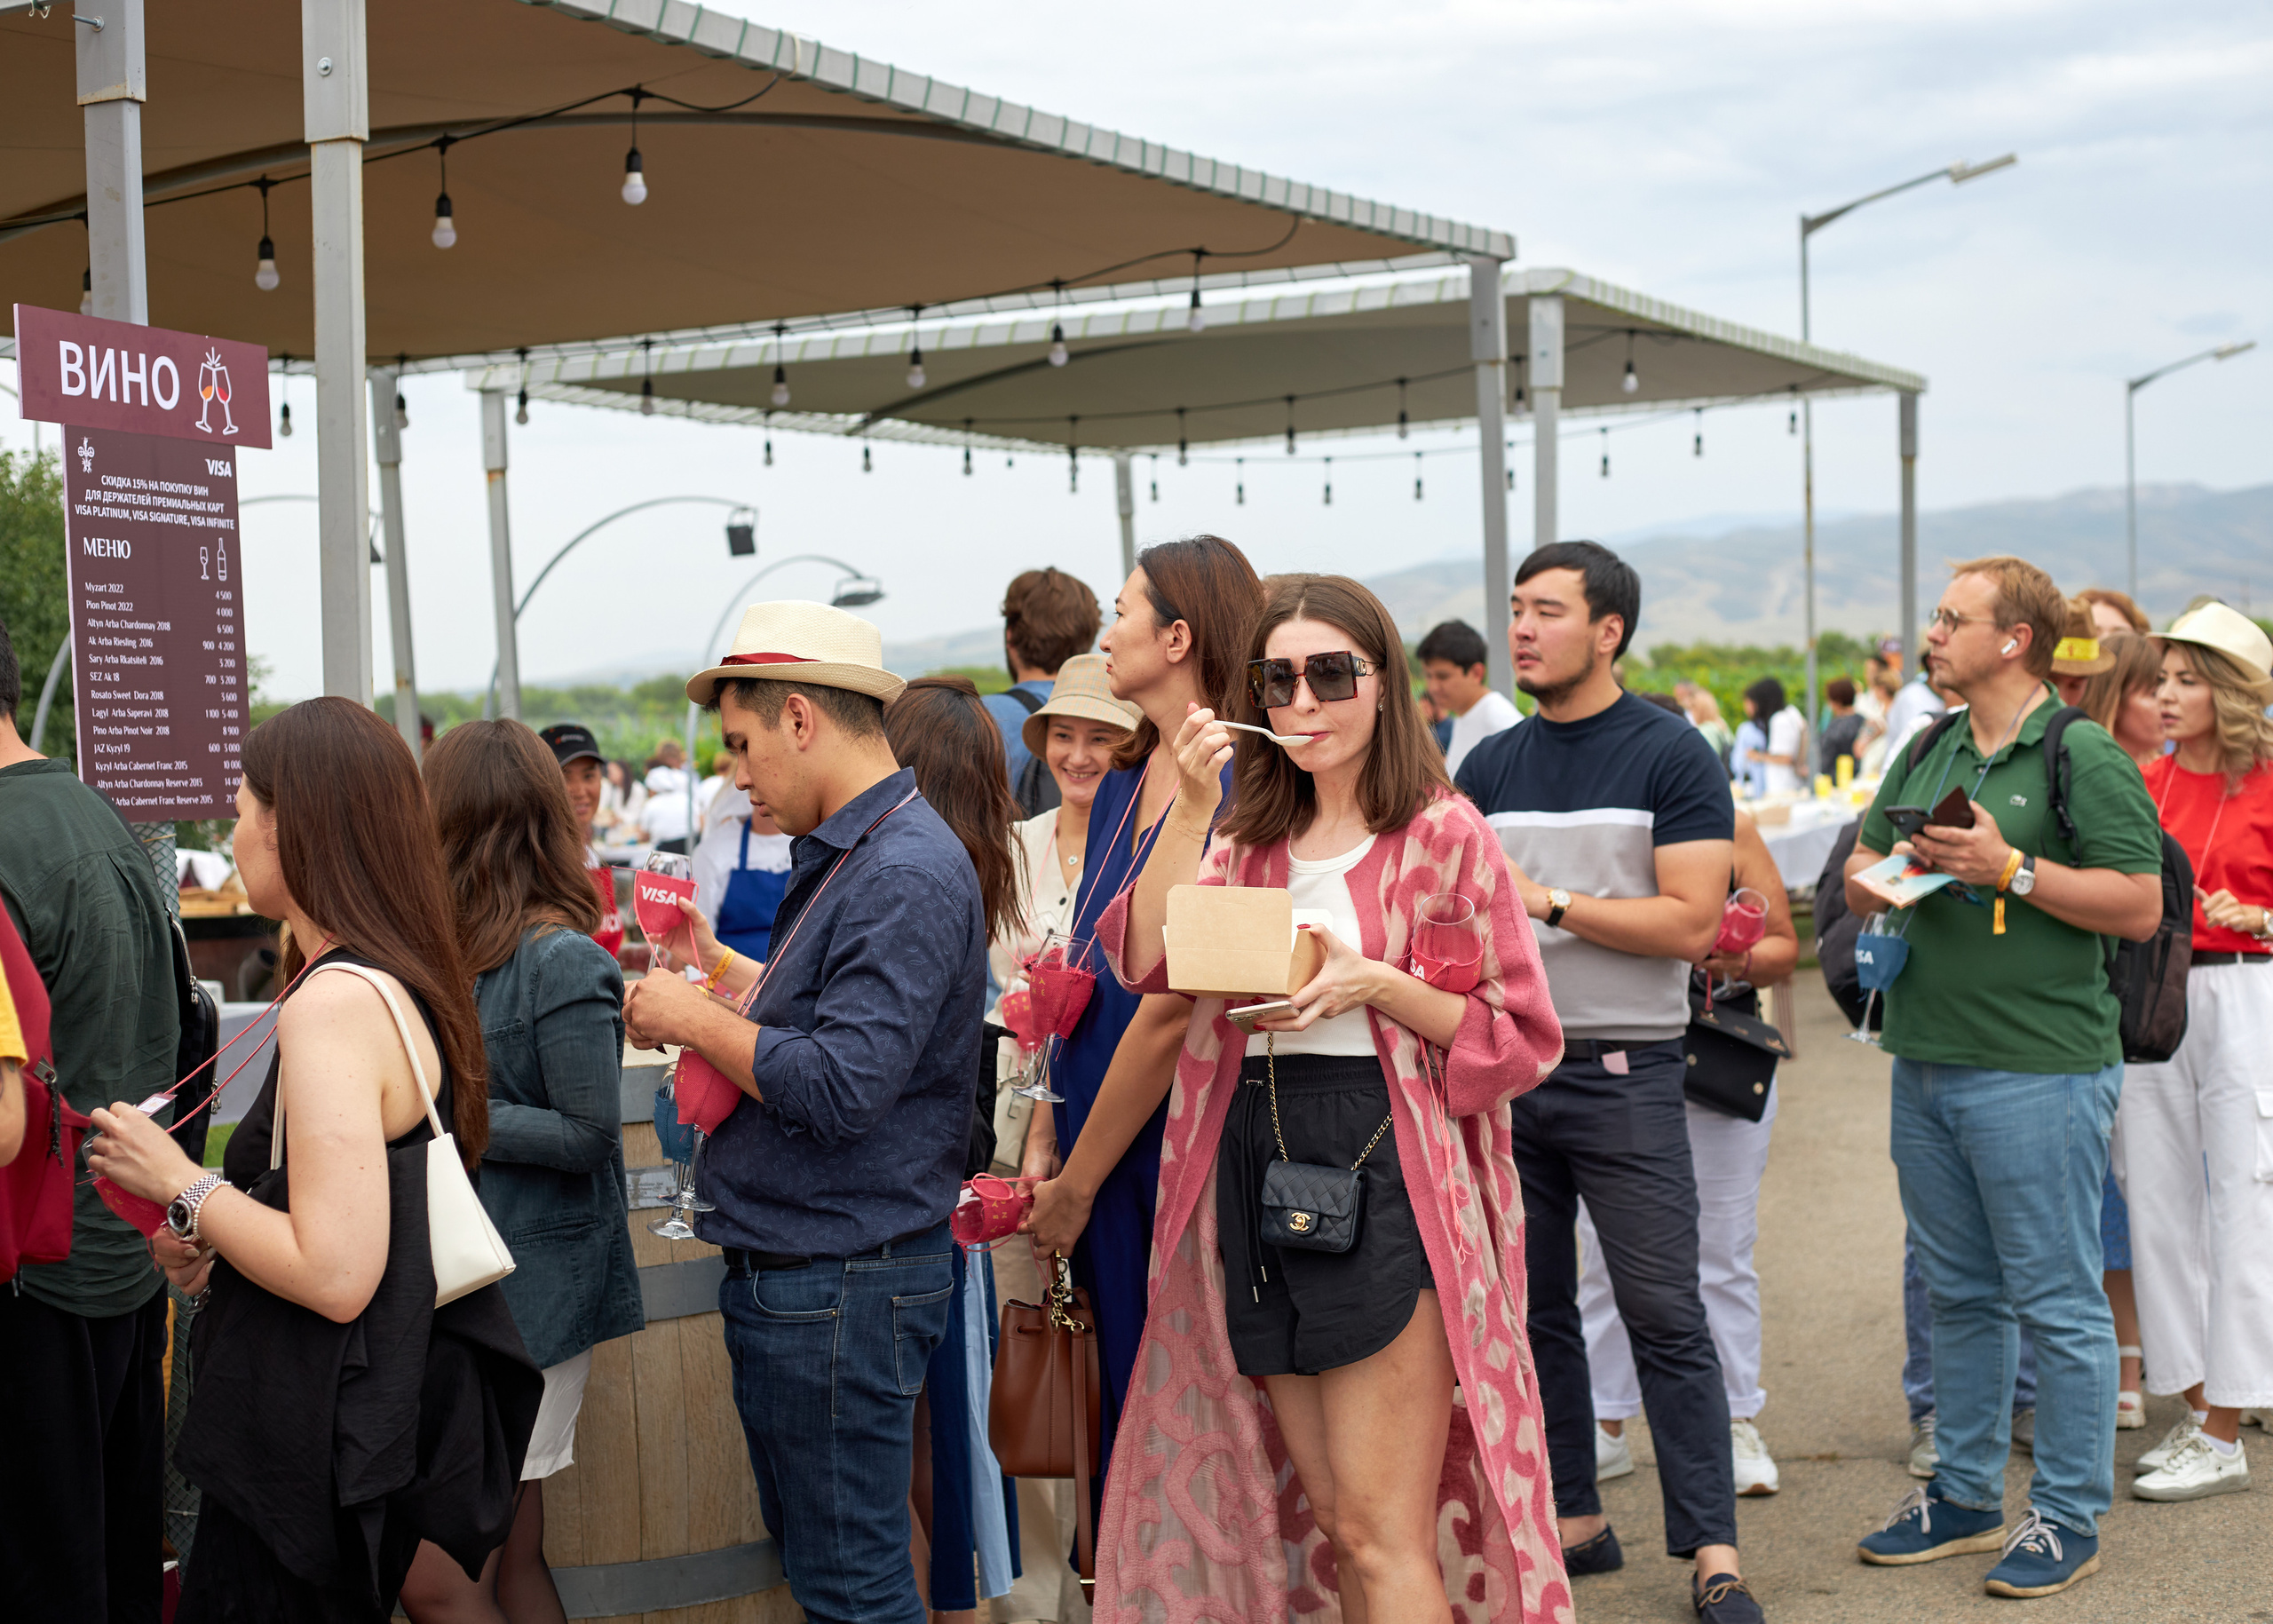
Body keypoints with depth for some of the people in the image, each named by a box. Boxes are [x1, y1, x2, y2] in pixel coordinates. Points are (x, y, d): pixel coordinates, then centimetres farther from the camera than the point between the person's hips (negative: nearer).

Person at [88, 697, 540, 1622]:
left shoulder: (335, 1004, -21)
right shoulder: (407, 982, 9)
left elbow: (335, 1276, -26)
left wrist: (181, 1184, -14)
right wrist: (214, 1240, 12)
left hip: (318, 1456, -9)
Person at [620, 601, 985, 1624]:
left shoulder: (906, 874, -20)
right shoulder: (853, 856, 14)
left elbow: (842, 1087, -27)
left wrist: (695, 1019, -16)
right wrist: (729, 975, 17)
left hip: (842, 1284, -11)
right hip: (788, 1271, 11)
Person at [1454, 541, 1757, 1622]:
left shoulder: (1670, 755, -3)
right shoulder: (1489, 768, 11)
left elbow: (1690, 922, -12)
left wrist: (1553, 903, -14)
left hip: (1623, 1075, -5)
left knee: (1664, 1317, -3)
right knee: (1531, 1311, 9)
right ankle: (1573, 1520, 22)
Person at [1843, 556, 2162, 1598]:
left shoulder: (2083, 758, -8)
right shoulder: (1926, 755, 14)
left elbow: (2139, 906, -13)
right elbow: (1857, 878, 19)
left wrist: (2011, 868, -18)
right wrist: (1890, 870, -3)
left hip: (2038, 1069, -7)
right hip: (1926, 1062, 7)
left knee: (2056, 1300, 0)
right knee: (1958, 1293, 15)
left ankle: (2068, 1518, 10)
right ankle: (1965, 1494, 26)